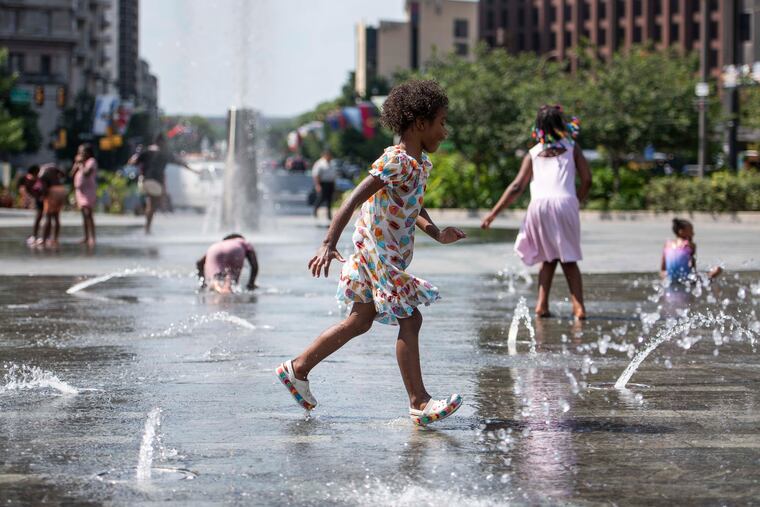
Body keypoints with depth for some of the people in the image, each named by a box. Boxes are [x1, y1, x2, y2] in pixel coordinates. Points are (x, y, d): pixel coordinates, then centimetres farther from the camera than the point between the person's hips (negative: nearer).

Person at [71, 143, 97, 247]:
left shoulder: (91, 161, -7)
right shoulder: (80, 163, 18)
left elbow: (86, 172, -23)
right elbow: (72, 174, 11)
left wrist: (81, 164, -10)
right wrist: (76, 163, 3)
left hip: (88, 190, -8)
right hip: (79, 190, 8)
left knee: (87, 214, -16)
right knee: (84, 215, 10)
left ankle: (92, 237, -19)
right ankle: (86, 237, 13)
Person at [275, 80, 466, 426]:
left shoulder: (422, 163, 10)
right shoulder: (396, 162, -20)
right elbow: (353, 201, -26)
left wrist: (436, 234, 6)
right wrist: (329, 244, -32)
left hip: (393, 253, 10)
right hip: (378, 252, -10)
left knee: (360, 321, 16)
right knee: (409, 319, -7)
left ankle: (298, 369, 26)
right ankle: (419, 403, -2)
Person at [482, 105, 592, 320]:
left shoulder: (533, 153, 17)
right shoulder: (572, 148, 17)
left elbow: (517, 187, 11)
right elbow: (587, 180, 10)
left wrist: (493, 213, 14)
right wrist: (576, 203, 25)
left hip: (539, 205, 1)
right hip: (565, 202, -1)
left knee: (549, 258, 16)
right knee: (569, 259, 9)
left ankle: (542, 304, 2)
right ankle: (578, 306, -4)